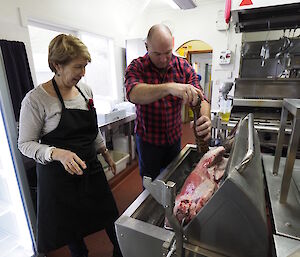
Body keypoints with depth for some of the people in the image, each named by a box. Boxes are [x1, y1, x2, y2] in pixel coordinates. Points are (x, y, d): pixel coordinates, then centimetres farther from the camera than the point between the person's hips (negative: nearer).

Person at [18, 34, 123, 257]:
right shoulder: (36, 99, -15)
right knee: (71, 228, 14)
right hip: (59, 175, -4)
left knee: (108, 214, 16)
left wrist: (106, 153, 12)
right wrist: (58, 153, -27)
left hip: (91, 168, 5)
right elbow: (25, 144, -10)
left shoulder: (85, 90, 1)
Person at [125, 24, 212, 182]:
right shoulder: (137, 67, -13)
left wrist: (205, 118, -35)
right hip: (148, 139, -3)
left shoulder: (183, 67, -5)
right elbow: (133, 94, -34)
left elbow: (199, 97, -12)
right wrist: (169, 87, -50)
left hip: (174, 137, 3)